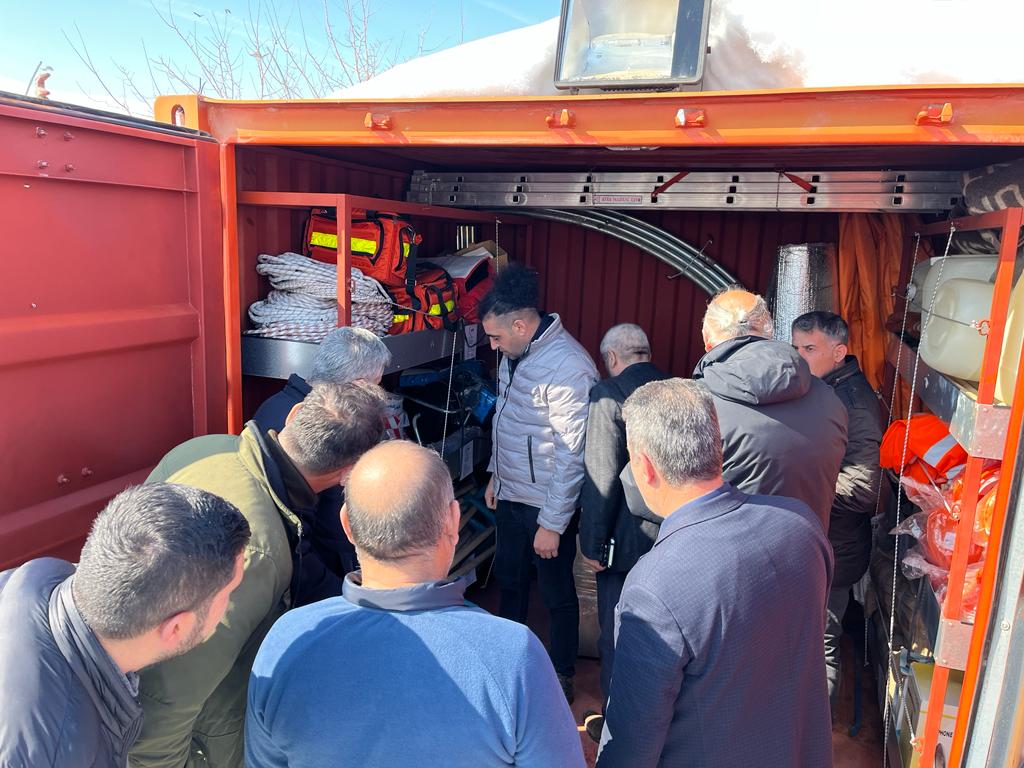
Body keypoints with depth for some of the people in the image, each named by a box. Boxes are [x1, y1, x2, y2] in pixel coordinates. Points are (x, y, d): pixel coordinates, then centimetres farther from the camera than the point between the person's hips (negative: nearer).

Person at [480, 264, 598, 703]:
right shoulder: (514, 354, 2)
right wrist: (496, 475, 18)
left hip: (547, 506, -8)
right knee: (509, 579, 24)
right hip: (511, 497, 8)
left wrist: (552, 523, -20)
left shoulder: (568, 369, -26)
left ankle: (562, 675, 34)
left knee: (557, 594, 12)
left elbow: (572, 456, -25)